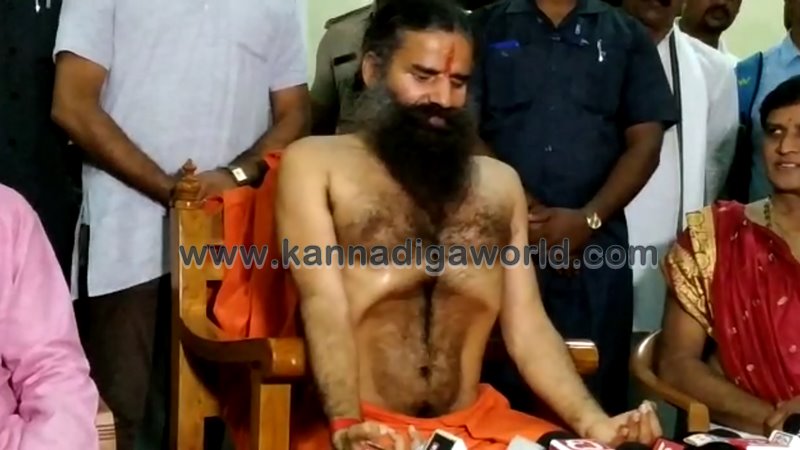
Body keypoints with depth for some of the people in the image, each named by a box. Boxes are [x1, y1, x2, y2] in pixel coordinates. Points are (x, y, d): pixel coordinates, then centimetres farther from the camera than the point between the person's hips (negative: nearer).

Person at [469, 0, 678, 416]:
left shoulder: (627, 35, 12)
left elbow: (645, 143, 5)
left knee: (593, 388, 1)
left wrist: (589, 219, -8)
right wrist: (521, 209, -9)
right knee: (501, 385, 0)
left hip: (595, 242, 1)